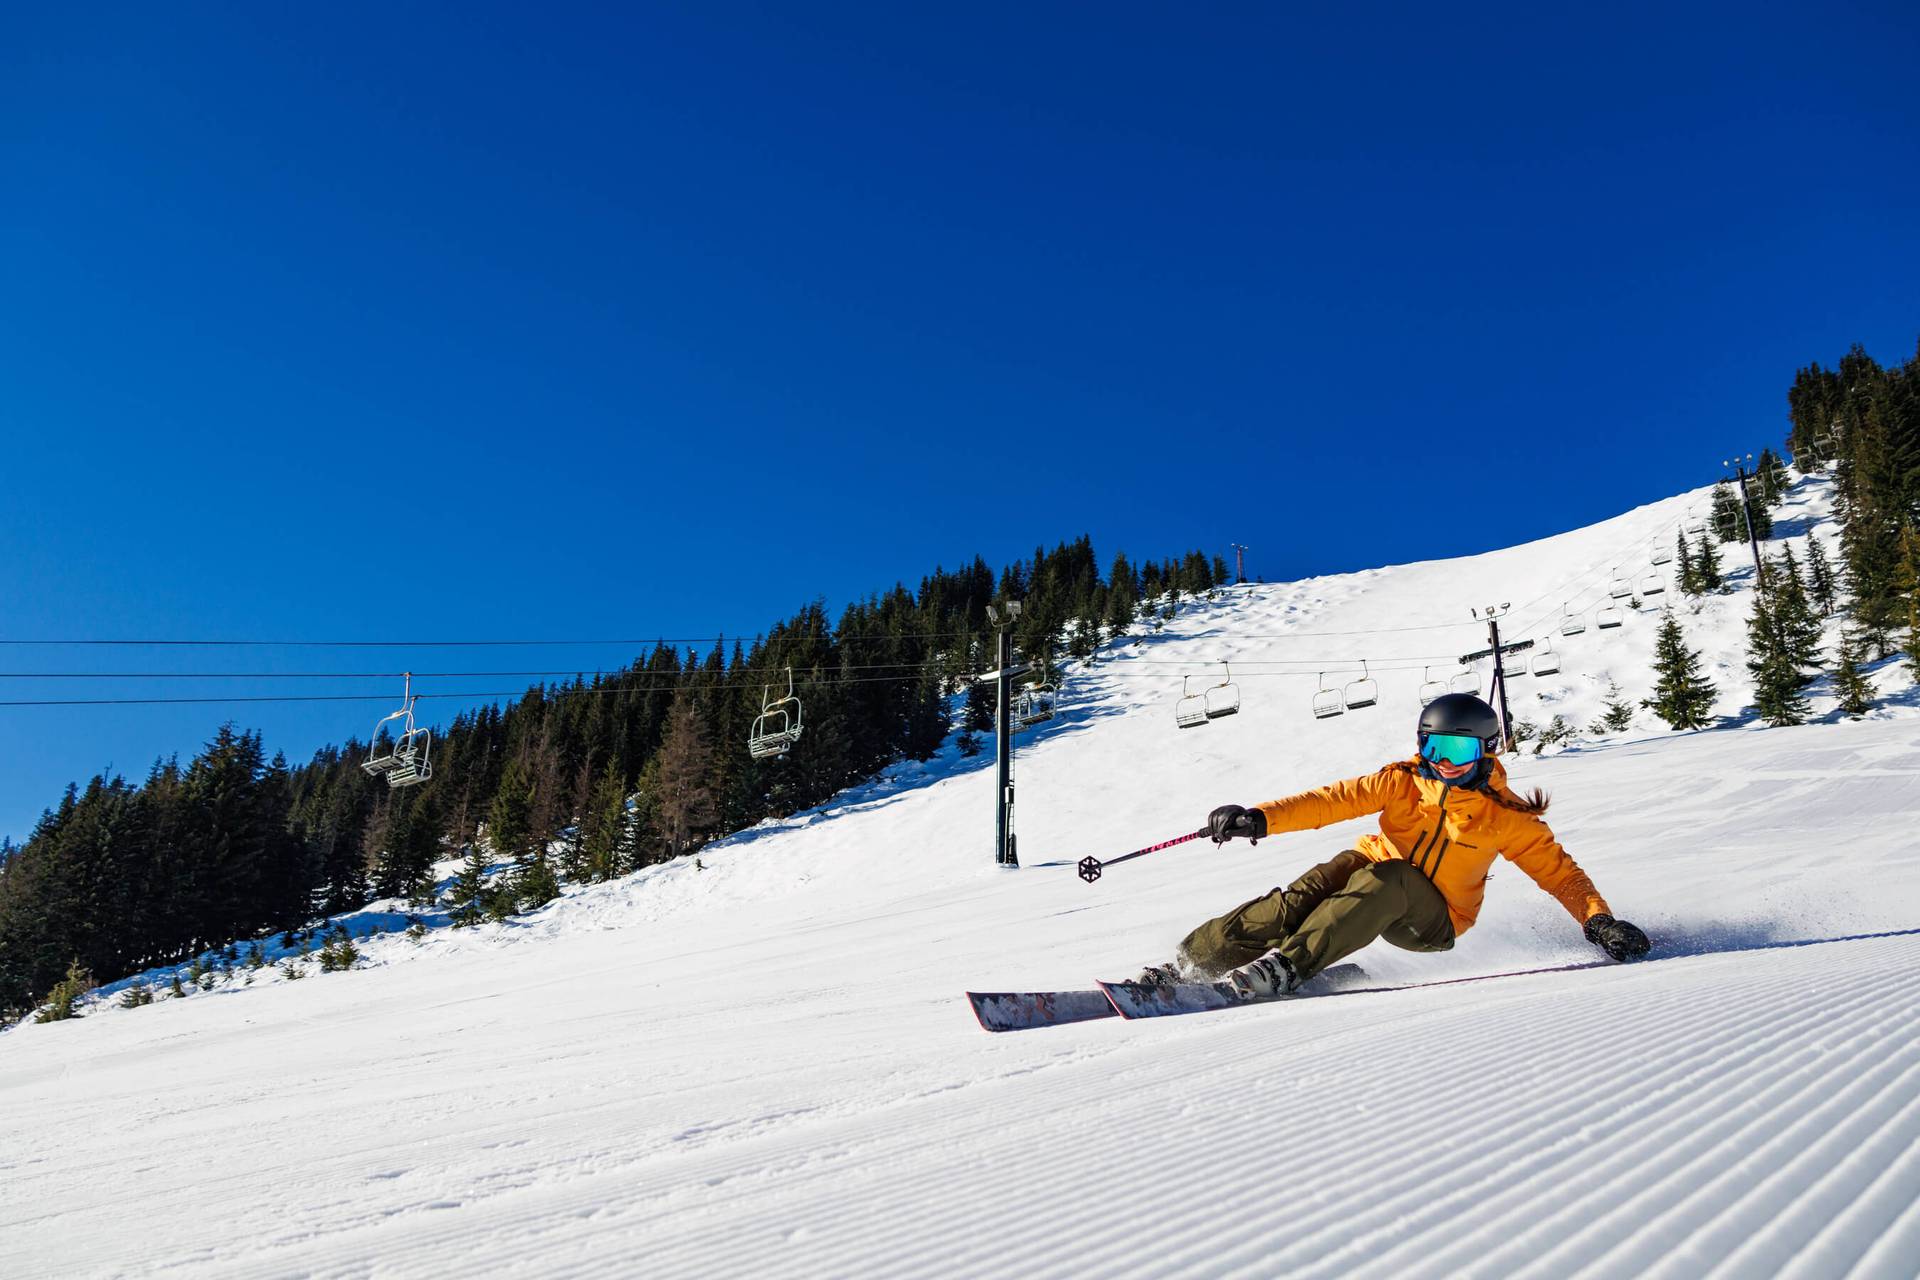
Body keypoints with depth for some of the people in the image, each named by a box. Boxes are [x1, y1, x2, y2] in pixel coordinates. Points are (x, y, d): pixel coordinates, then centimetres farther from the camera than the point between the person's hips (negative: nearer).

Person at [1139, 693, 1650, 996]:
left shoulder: (1504, 816, -4)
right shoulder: (1403, 783, -4)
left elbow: (1557, 868, 1)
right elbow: (1336, 800, -13)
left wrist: (1598, 919, -16)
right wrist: (1261, 818, -26)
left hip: (1431, 919, -1)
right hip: (1370, 871, 2)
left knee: (1386, 877, -35)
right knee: (1303, 896, -30)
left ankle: (1287, 965, -45)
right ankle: (1193, 961, -34)